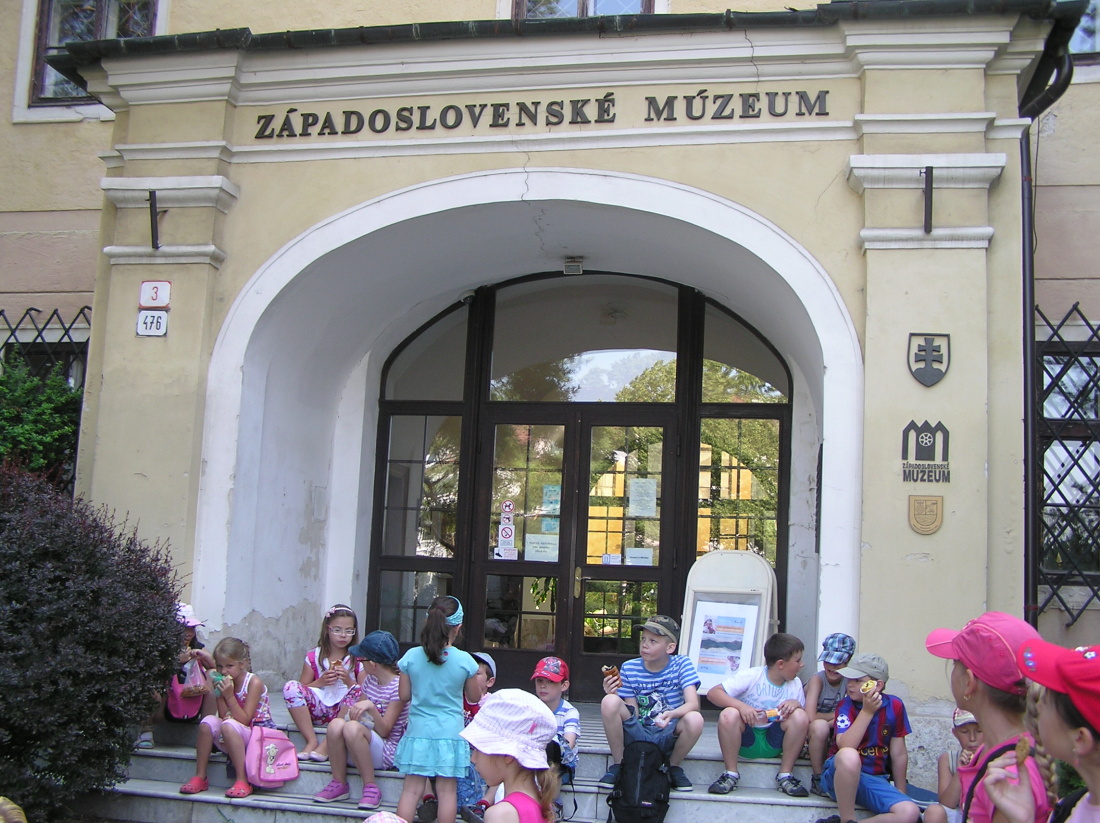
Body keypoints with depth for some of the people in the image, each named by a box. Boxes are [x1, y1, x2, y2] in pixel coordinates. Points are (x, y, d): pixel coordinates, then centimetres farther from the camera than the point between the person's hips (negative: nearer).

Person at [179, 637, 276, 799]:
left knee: (228, 725, -33)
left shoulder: (254, 683, -14)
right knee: (208, 721, -18)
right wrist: (219, 695, -13)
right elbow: (223, 717, -2)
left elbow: (244, 720, -19)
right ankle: (200, 778, -10)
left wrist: (229, 696, -24)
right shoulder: (225, 683, 3)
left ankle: (242, 782, -31)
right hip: (233, 740, 6)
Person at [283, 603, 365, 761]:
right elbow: (301, 689, 5)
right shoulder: (314, 658, 8)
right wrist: (320, 682, -10)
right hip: (318, 710, 1)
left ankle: (326, 745, -28)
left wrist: (348, 681, -16)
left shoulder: (358, 660, 4)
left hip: (344, 712, -1)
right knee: (290, 687, -21)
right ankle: (312, 741, -22)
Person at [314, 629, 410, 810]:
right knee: (336, 724, -24)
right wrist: (353, 711, -8)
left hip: (387, 752, -6)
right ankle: (339, 783, -12)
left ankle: (371, 787, -21)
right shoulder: (369, 680, 11)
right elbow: (358, 711, 14)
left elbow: (384, 731, -17)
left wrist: (371, 707, -31)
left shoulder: (398, 687, -12)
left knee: (352, 728, -34)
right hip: (358, 750, 6)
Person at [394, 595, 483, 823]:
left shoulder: (411, 657, -5)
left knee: (411, 789, 5)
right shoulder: (464, 661, -8)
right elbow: (474, 697, 5)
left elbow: (404, 695, 3)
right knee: (447, 790, 6)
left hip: (418, 732, 1)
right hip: (450, 734, -1)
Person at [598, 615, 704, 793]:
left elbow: (693, 703, -18)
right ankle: (617, 765, -5)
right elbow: (631, 712, -1)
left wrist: (671, 714, -39)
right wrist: (614, 696, -22)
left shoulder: (682, 664, -5)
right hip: (637, 734, 1)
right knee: (609, 701, -27)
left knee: (695, 719, -33)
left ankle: (674, 767, 0)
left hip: (668, 736, -1)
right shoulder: (629, 668, -1)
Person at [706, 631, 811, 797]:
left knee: (800, 715, -22)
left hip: (773, 745, 3)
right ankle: (731, 774, -16)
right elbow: (713, 693, -19)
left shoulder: (795, 684, 1)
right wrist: (740, 705, -35)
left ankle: (785, 776, -10)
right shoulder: (751, 676, -13)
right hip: (744, 740, -3)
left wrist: (797, 704, -19)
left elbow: (807, 718, 2)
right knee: (728, 714, -33)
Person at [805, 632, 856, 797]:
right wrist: (837, 715, -16)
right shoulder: (817, 679, -18)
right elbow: (810, 717, -29)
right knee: (820, 726, -37)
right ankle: (817, 780, -18)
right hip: (809, 736, -4)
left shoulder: (848, 680, -5)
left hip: (833, 739, 4)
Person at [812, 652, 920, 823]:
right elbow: (845, 747, -23)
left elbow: (899, 754, 10)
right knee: (848, 756, -39)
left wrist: (901, 794, 13)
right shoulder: (846, 706, -6)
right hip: (840, 775, -3)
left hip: (875, 780, 4)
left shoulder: (894, 706, 2)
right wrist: (867, 711, -23)